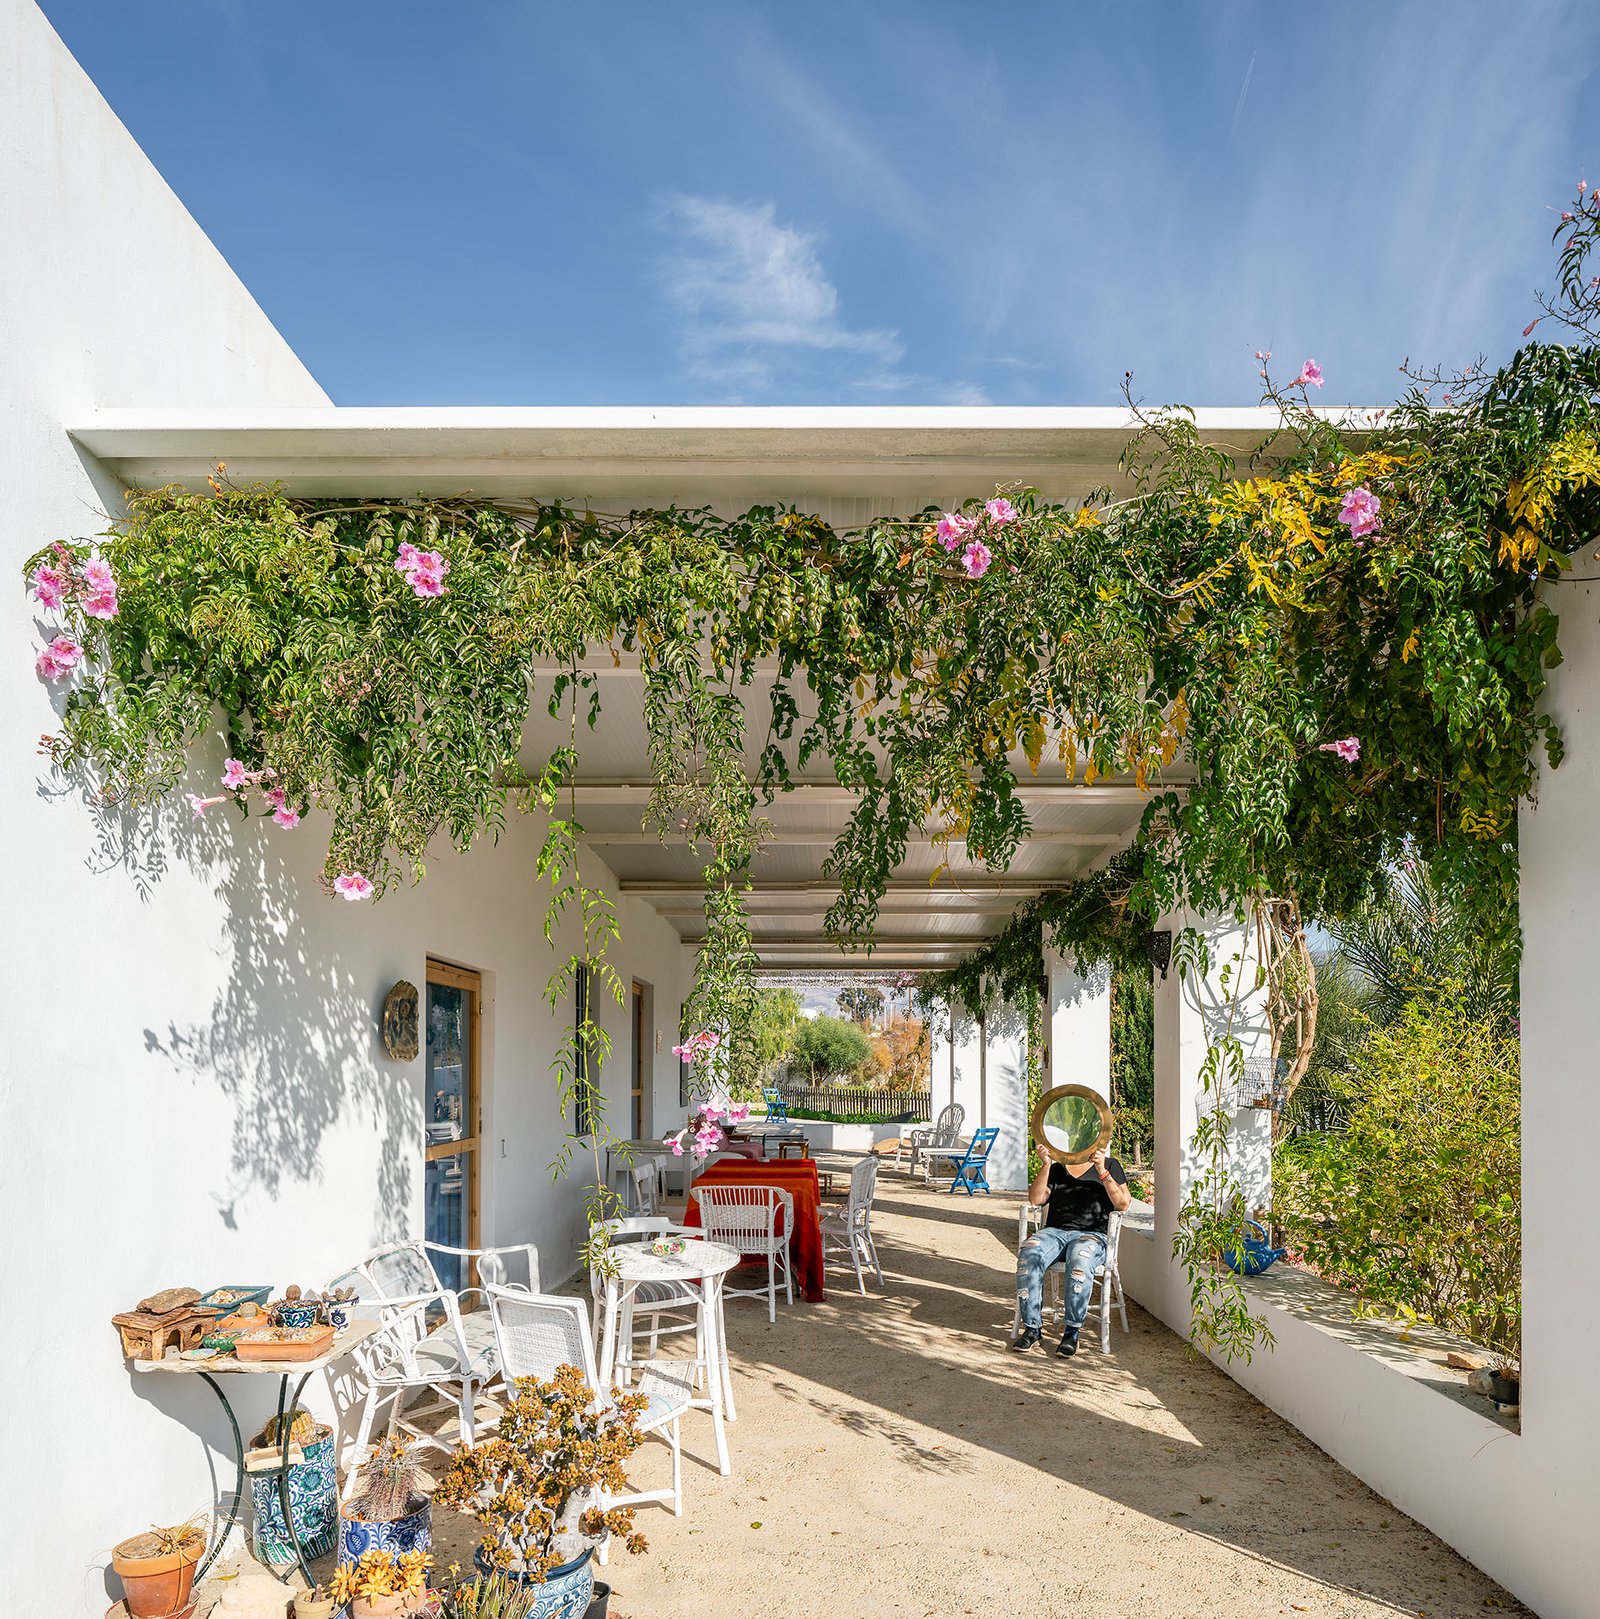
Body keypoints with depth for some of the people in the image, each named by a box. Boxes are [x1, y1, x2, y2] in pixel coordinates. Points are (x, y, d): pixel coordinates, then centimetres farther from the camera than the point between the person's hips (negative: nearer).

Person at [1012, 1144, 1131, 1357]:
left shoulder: (1110, 1166, 15)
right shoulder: (1057, 1168, 20)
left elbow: (1123, 1203, 1)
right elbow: (1036, 1199, 6)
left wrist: (1102, 1172, -11)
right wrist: (1047, 1165, -4)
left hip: (1092, 1234, -2)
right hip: (1055, 1231, 2)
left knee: (1080, 1259, -38)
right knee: (1028, 1254, -31)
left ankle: (1072, 1332, -28)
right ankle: (1032, 1328, -24)